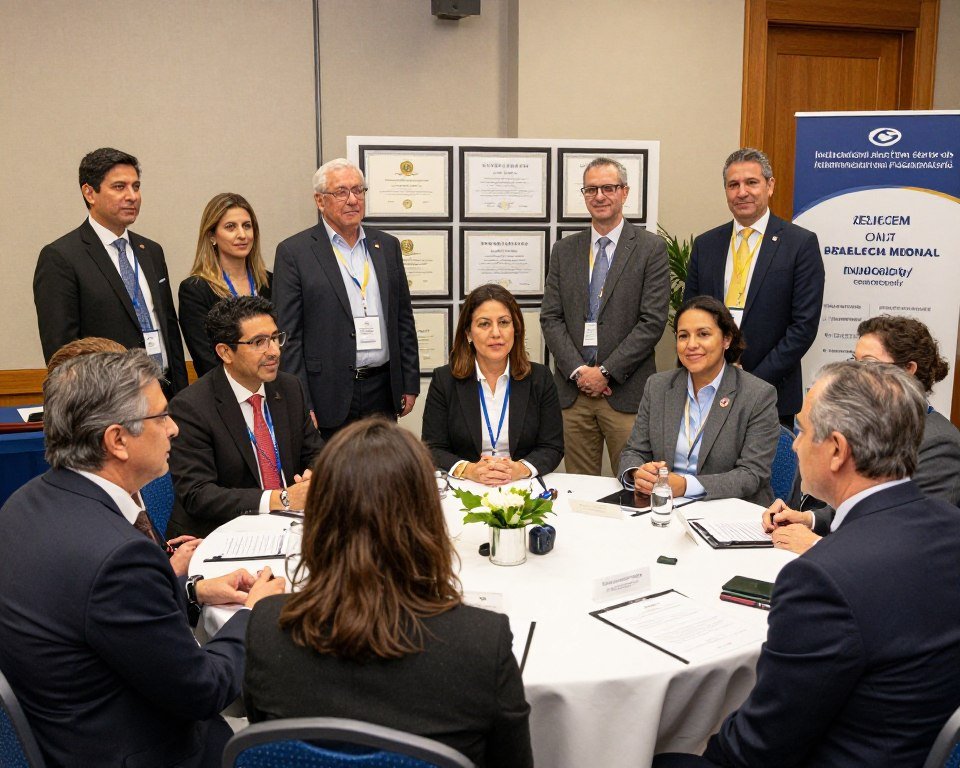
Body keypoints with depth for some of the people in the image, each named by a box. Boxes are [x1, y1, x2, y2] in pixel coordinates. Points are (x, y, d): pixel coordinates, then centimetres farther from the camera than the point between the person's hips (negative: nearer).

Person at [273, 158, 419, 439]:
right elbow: (288, 335, -6)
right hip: (328, 397, -4)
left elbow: (404, 319, 14)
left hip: (383, 394, 4)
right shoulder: (293, 252, -3)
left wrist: (410, 384, 10)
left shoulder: (387, 246, 11)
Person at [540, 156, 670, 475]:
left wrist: (606, 372, -11)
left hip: (627, 392, -3)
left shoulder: (651, 248, 1)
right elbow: (551, 318, 6)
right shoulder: (564, 250, 12)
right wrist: (578, 371, -7)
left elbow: (652, 321, -6)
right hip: (572, 390, 3)